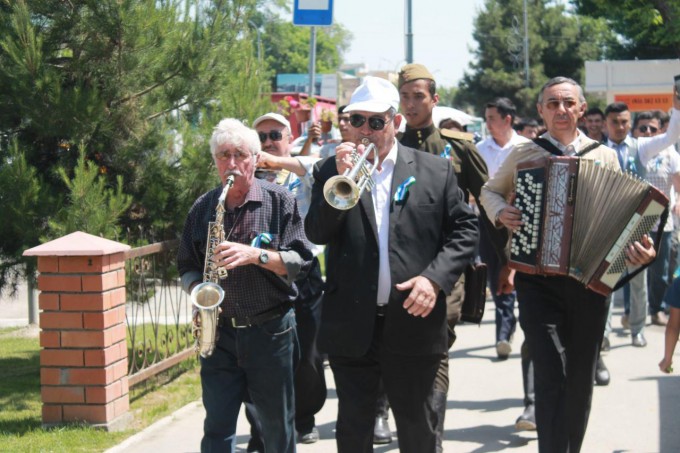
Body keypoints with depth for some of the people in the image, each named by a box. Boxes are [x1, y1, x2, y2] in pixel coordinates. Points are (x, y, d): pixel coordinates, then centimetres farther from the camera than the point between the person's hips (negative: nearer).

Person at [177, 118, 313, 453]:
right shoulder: (203, 208, 6)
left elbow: (300, 260, -9)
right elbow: (187, 265, 13)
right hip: (219, 332, 2)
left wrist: (255, 254, -22)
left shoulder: (279, 201, -3)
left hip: (271, 332, -2)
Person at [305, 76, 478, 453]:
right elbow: (316, 233, -5)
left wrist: (435, 277, -13)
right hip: (351, 327, 1)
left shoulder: (436, 170, 4)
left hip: (414, 323, -1)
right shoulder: (330, 171, 5)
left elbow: (465, 230, 2)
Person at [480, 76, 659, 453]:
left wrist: (638, 247, -13)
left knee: (580, 379, 12)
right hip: (538, 282, -2)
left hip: (590, 280, 2)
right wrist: (500, 212, -5)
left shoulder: (605, 156, 6)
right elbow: (490, 191, 17)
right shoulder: (522, 155, 3)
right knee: (551, 375, -12)